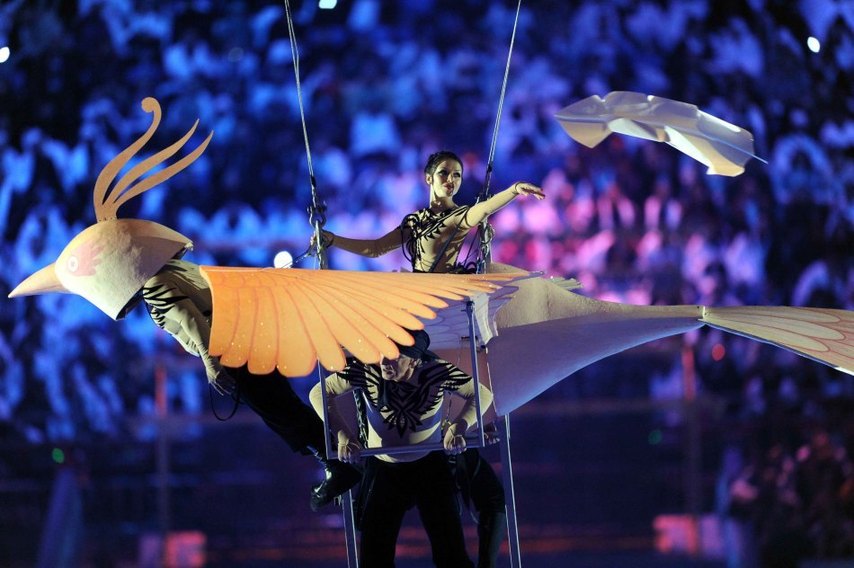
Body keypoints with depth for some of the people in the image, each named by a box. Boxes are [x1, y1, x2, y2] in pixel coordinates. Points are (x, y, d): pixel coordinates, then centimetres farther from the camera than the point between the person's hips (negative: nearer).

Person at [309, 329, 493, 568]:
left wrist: (458, 427, -26)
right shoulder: (366, 370, -23)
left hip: (430, 467, -1)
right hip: (382, 470, 1)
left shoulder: (438, 372, -23)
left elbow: (482, 394, -10)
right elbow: (319, 393, -14)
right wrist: (343, 434, -26)